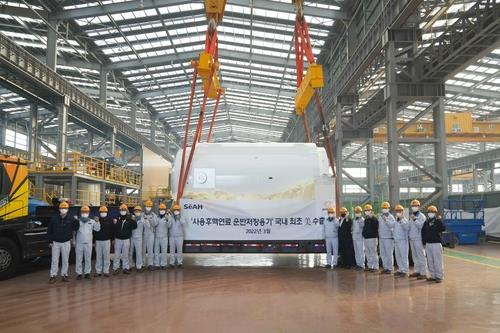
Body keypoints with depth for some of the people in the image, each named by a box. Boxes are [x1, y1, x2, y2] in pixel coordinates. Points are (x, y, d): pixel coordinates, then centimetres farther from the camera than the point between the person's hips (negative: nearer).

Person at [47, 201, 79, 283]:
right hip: (56, 242, 0)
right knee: (54, 260, 2)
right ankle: (53, 276, 9)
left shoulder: (70, 219, -2)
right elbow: (49, 230, 3)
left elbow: (75, 228, -3)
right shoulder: (54, 218, -2)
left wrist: (76, 221, -19)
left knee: (65, 260, 8)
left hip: (66, 243, 0)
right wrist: (50, 240, 0)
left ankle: (64, 275, 18)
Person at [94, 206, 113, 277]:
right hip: (98, 241, 1)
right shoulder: (96, 220, 2)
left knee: (106, 256, 2)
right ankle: (98, 271, 15)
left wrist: (111, 239, 0)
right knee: (98, 256, 6)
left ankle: (106, 271, 8)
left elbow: (112, 230, 3)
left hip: (107, 240, 0)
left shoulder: (109, 220, 2)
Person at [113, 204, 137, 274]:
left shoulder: (129, 219, 2)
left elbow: (134, 226, -4)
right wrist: (114, 224, -22)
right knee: (117, 254, 3)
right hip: (118, 239, 0)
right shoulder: (117, 219, 1)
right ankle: (115, 268, 10)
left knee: (125, 255, 8)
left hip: (126, 239, 0)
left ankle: (125, 268, 16)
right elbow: (113, 229, -4)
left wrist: (133, 221, -21)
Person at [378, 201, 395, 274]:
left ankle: (390, 268, 1)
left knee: (389, 254, -5)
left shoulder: (391, 217, -5)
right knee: (382, 254, 9)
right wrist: (379, 234, 13)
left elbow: (391, 225, -20)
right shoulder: (380, 217, 13)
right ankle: (385, 267, 17)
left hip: (388, 237, -6)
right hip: (381, 237, 6)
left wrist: (386, 220, -28)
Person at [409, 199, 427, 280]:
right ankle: (417, 271, 20)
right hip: (412, 238, 8)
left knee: (421, 256, -7)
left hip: (418, 239, -8)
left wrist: (415, 219, -24)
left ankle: (423, 273, -6)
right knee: (415, 256, 12)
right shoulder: (412, 216, 19)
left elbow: (421, 226, -19)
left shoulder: (421, 216, -6)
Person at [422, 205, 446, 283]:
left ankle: (439, 276, 0)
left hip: (436, 243, -6)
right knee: (430, 261, 10)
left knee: (437, 261, -6)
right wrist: (424, 240, 9)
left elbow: (443, 228, -20)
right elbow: (423, 231, 17)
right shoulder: (426, 222, 12)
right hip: (428, 244, 6)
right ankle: (433, 275, 19)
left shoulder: (438, 221, -3)